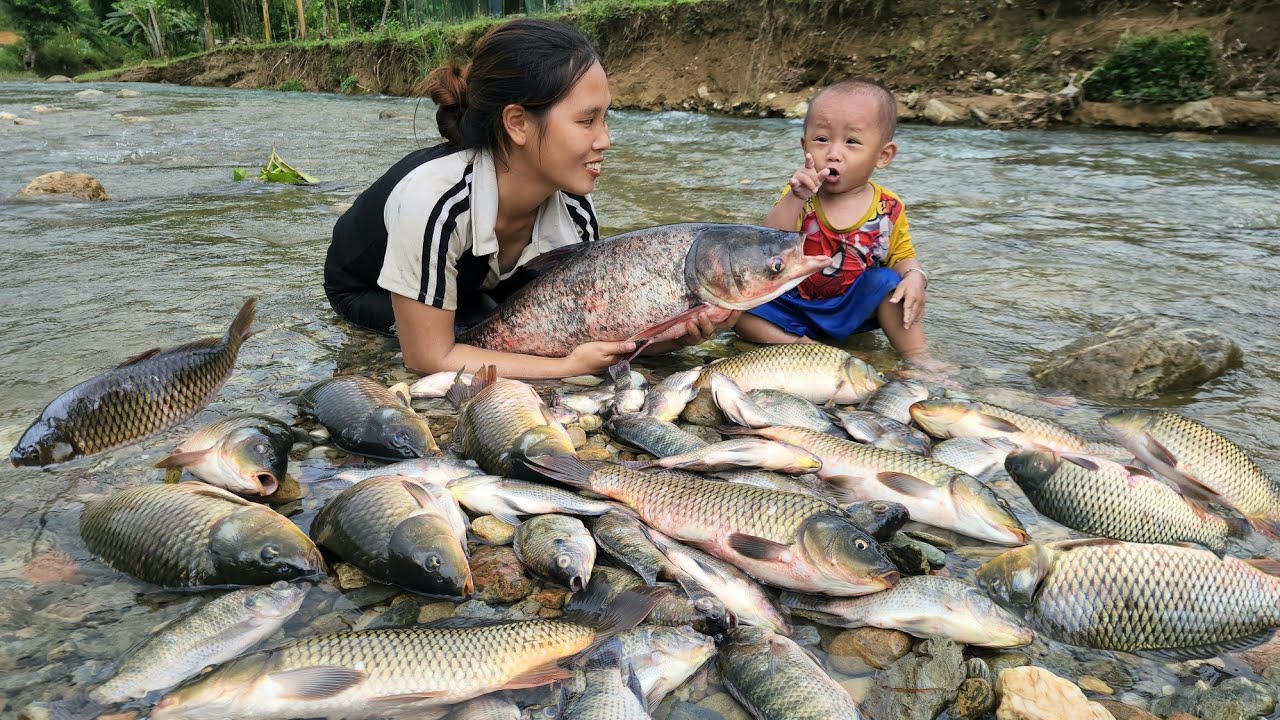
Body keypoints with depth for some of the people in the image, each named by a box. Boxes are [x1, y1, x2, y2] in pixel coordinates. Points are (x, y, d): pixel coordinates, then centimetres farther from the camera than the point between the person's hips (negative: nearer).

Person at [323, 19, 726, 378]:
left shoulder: (573, 207, -25)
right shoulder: (434, 199, -42)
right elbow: (429, 358, -34)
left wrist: (669, 333, -34)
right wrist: (569, 366, -38)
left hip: (475, 278, 5)